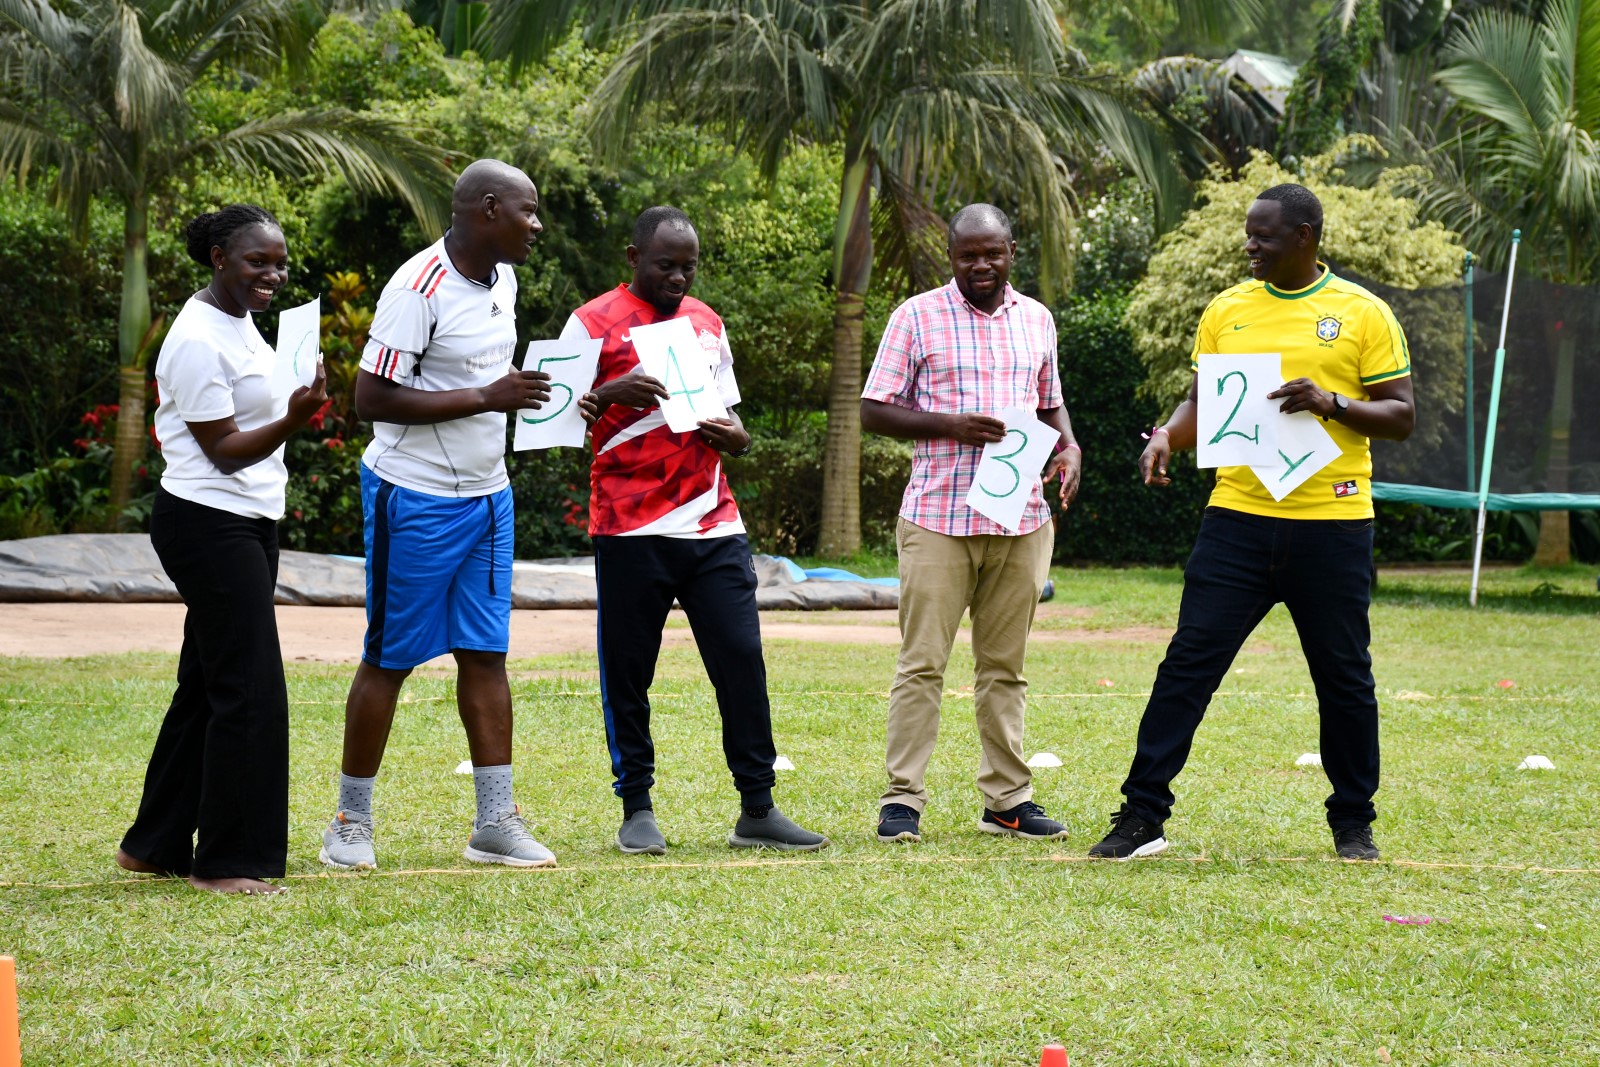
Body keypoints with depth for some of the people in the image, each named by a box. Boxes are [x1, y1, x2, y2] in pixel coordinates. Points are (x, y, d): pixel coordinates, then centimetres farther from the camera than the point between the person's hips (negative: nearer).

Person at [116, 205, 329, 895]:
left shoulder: (239, 321, 13)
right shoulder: (199, 340, -17)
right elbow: (224, 449, -18)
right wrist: (293, 418, -30)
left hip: (249, 523, 10)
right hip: (210, 525, -10)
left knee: (207, 686, 13)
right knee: (249, 690, -10)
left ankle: (154, 845, 21)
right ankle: (226, 862, -3)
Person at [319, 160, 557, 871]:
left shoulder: (502, 280, 9)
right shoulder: (420, 289, -19)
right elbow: (371, 398, -23)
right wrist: (486, 398, -24)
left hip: (486, 497, 8)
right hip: (415, 498, -8)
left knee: (486, 653, 6)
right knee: (389, 659, 0)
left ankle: (495, 822, 8)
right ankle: (351, 824, 10)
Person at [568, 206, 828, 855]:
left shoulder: (705, 323, 17)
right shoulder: (594, 323, 0)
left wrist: (734, 437, -1)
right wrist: (608, 394, -23)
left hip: (714, 526, 4)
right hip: (630, 529, -4)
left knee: (742, 660, -2)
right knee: (628, 673, 1)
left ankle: (757, 810, 2)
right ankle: (637, 809, 11)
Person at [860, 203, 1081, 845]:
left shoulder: (1036, 320, 14)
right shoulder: (917, 317, 0)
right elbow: (875, 411, -1)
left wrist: (1069, 447, 3)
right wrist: (950, 424, -15)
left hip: (1021, 520, 4)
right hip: (938, 519, -4)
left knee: (1005, 665, 9)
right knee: (923, 662, -5)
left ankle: (1007, 799, 14)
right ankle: (903, 799, -1)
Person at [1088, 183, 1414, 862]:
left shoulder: (1362, 314, 1)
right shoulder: (1227, 310, 10)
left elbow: (1400, 415, 1)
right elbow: (1202, 402, 15)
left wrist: (1331, 402, -16)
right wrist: (1167, 436, -6)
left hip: (1331, 522, -2)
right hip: (1239, 516, 2)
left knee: (1344, 677, 6)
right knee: (1189, 661, -5)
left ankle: (1354, 825, 20)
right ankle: (1142, 817, -1)